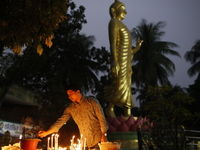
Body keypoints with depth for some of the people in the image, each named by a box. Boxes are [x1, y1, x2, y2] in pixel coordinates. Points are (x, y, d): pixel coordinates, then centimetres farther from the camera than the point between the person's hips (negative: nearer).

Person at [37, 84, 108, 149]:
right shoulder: (70, 108, 6)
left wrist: (103, 135, -10)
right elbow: (60, 121, 3)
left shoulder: (92, 102, -4)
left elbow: (101, 118, -4)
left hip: (99, 139, -3)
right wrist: (46, 133, -6)